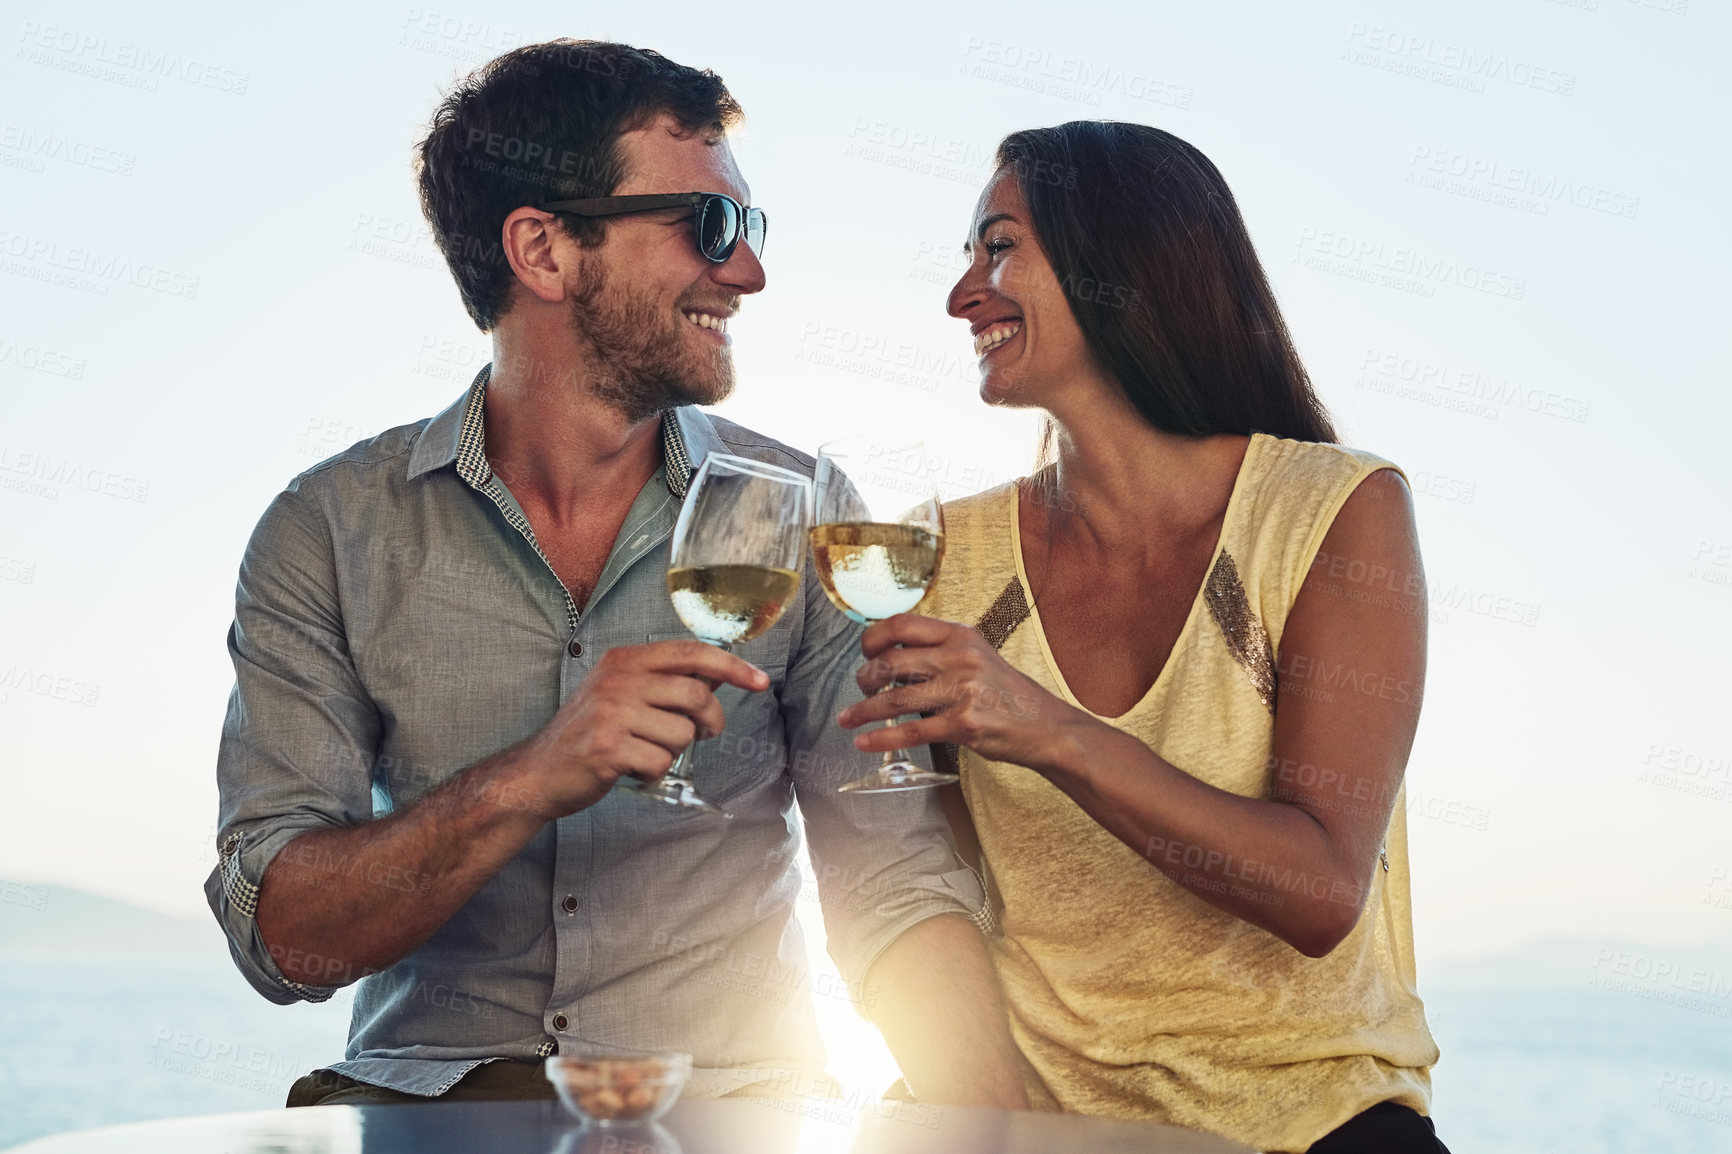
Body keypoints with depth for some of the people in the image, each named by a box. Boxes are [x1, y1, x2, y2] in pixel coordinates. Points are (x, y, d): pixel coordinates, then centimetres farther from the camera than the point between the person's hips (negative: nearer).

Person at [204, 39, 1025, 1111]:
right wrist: (530, 781, -23)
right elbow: (284, 940, -7)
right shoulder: (330, 531, 0)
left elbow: (896, 890, 1)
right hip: (429, 1090, -1)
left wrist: (1003, 1130, -15)